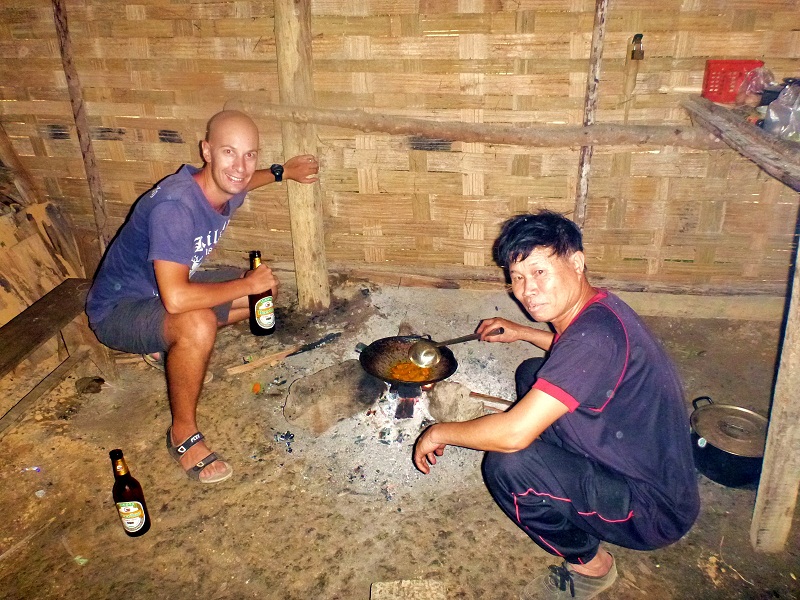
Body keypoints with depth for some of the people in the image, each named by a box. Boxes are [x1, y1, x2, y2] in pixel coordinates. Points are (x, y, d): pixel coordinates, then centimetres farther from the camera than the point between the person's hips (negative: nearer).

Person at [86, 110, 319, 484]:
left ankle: (169, 344, 14)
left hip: (165, 290, 9)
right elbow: (176, 298, -44)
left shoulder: (227, 192, -9)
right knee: (198, 325, -39)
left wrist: (283, 172, 14)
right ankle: (183, 435, -15)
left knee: (267, 290, 9)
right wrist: (247, 285, -31)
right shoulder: (174, 206, -35)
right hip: (117, 309, -8)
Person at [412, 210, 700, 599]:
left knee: (507, 464, -27)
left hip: (653, 512, -9)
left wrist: (440, 432, -18)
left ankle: (588, 563, 2)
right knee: (531, 374, 12)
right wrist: (522, 332, 21)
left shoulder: (595, 333, -32)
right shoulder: (597, 308, -1)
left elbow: (514, 433, -35)